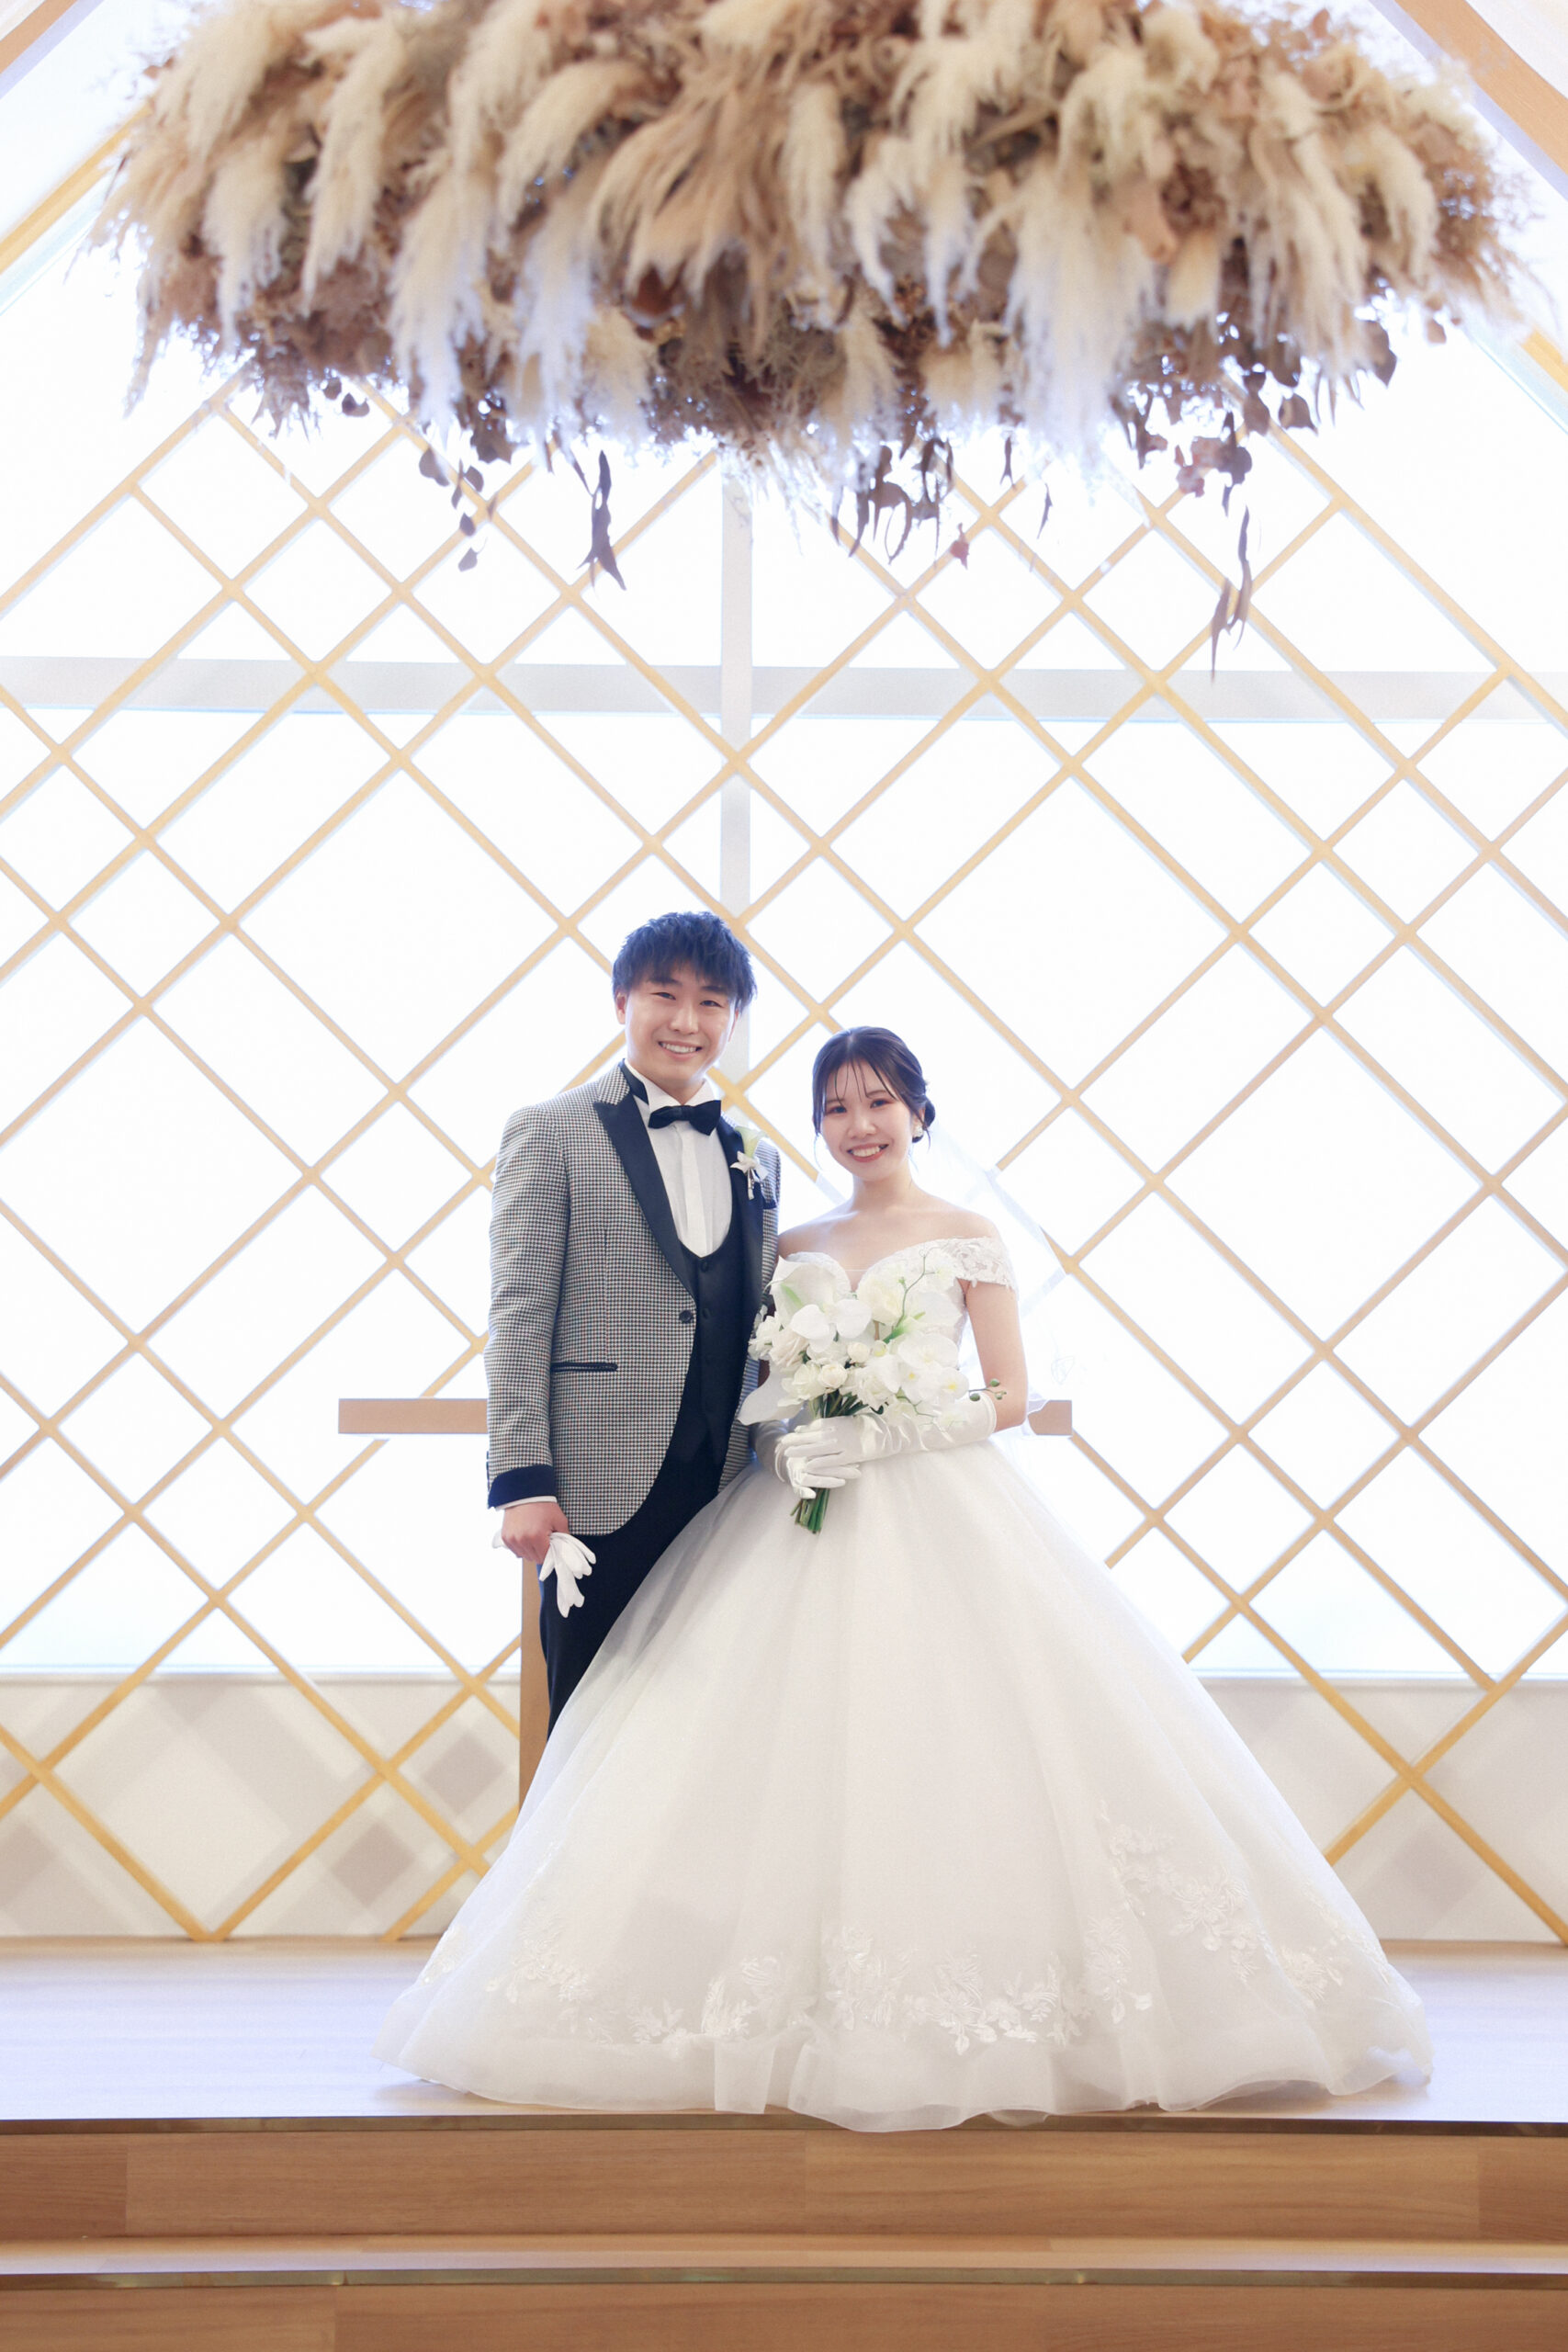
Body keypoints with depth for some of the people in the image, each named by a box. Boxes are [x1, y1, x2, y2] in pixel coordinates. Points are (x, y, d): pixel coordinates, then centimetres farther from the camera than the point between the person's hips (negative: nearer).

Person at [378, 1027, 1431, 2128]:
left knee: (943, 1750, -12)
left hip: (939, 1515, -3)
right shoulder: (797, 1247, 15)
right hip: (806, 1518, 3)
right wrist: (793, 1443, -7)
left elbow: (1009, 1397, -1)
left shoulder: (968, 1236, 5)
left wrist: (881, 1436, -13)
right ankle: (814, 2010, -1)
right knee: (796, 1762, -6)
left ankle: (968, 2023, -6)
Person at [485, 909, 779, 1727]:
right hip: (600, 1490, -4)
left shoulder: (757, 1160, 17)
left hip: (723, 1492, 5)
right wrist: (523, 1482, -11)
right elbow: (519, 1316, -4)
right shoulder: (551, 1132, 2)